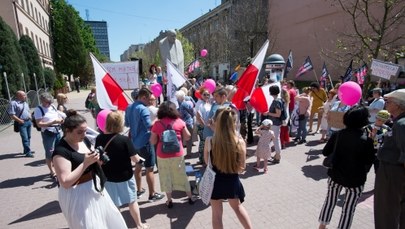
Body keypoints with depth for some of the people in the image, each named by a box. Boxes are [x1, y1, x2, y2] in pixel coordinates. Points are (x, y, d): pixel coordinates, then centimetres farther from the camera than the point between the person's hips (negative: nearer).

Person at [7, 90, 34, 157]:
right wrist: (20, 121, -19)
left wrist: (29, 116, 9)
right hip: (22, 123, -8)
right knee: (25, 138, -9)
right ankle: (27, 152, -6)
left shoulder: (25, 102, 15)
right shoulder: (13, 103, -11)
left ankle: (27, 150, 25)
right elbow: (12, 115, -16)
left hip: (28, 121, 8)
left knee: (28, 137, 14)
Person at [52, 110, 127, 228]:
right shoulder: (61, 151, -22)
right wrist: (85, 163, -30)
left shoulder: (84, 141, 1)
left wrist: (96, 159, -7)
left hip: (94, 188, 8)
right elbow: (65, 182, -25)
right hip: (77, 196, -8)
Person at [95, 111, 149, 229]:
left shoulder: (99, 138, -9)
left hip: (107, 177, 4)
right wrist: (139, 157, 0)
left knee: (112, 204, 21)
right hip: (125, 177, -3)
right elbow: (135, 159, -19)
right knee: (132, 201, 17)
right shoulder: (124, 140, -23)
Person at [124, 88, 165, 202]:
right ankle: (152, 194, 10)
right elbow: (149, 126, -25)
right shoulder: (143, 109, -20)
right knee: (149, 169, 1)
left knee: (138, 166, 21)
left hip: (134, 142, 8)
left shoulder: (129, 108, 6)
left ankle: (139, 190, 33)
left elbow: (127, 124, 17)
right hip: (145, 142, -8)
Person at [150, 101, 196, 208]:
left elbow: (153, 142, -1)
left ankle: (169, 201, 25)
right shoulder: (179, 122, -6)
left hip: (162, 156, -1)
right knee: (182, 175, 17)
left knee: (166, 177, 15)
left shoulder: (157, 124, -6)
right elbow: (187, 137, 1)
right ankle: (190, 197, 29)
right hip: (178, 154, 1)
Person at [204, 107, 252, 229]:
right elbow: (241, 168, -10)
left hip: (215, 182, -1)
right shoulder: (240, 142, -19)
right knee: (237, 207, 31)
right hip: (232, 182, 1)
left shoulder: (209, 141, -20)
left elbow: (207, 161, -3)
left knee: (217, 213, 21)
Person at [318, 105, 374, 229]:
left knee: (330, 200, 21)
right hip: (355, 179, -3)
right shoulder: (367, 139, -18)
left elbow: (325, 152, -1)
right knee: (348, 208, 12)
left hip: (335, 174, 4)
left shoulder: (338, 134, -8)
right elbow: (369, 162, -9)